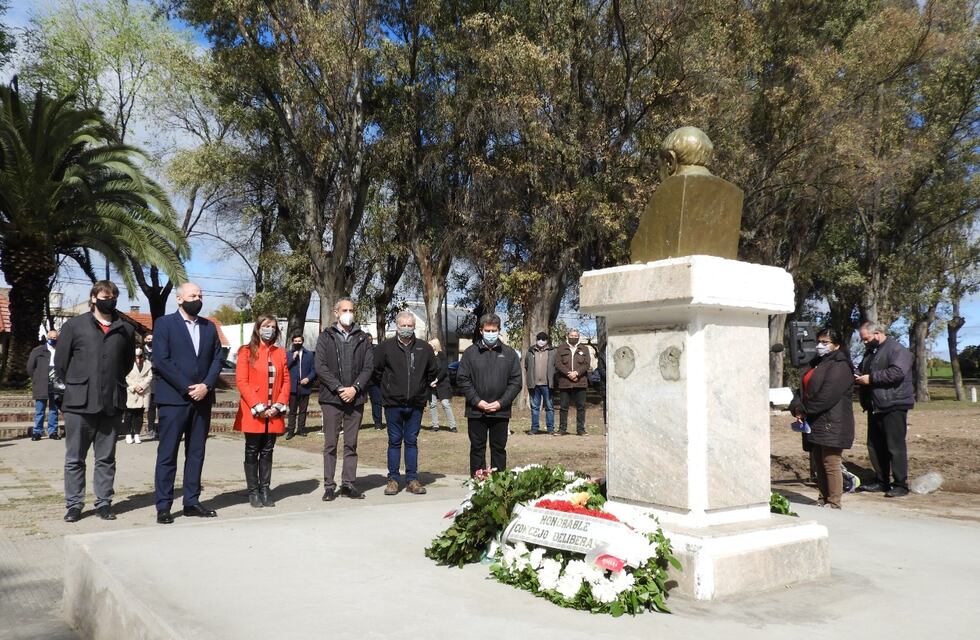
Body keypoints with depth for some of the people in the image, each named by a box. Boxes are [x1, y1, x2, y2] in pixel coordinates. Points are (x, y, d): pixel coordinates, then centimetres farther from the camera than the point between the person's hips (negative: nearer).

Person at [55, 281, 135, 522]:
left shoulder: (125, 330, 9)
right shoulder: (74, 325, 3)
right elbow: (60, 362, 5)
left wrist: (114, 384, 11)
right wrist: (76, 387, 8)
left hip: (112, 403, 2)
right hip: (79, 402, -2)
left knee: (106, 458, 8)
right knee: (75, 458, 5)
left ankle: (104, 503, 16)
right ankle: (74, 504, 14)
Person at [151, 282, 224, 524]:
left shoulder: (209, 327, 14)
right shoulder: (164, 323, -1)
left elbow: (217, 359, 10)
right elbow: (161, 361, -9)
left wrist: (206, 385, -7)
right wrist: (187, 388, -13)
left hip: (202, 398, 5)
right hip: (173, 398, -5)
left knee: (196, 453, 8)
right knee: (167, 454, -1)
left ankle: (192, 502, 15)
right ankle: (163, 506, 5)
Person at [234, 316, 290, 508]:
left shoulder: (280, 353, 10)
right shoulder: (246, 351, -2)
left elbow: (286, 381, 9)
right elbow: (241, 382, -8)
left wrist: (279, 405, -4)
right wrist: (258, 407, -13)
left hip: (274, 413, 4)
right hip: (253, 413, -4)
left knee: (267, 451, 8)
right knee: (252, 452, 4)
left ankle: (265, 490, 15)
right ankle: (253, 492, 11)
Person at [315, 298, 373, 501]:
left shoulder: (362, 338, 10)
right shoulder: (326, 337, 5)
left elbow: (369, 366, 4)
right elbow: (320, 367, -4)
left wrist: (355, 388, -9)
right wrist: (338, 388, -13)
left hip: (355, 398, 2)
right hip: (331, 398, -2)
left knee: (351, 444, 7)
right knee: (330, 444, 2)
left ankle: (348, 483, 14)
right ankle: (329, 485, 8)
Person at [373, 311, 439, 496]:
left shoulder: (424, 348, 4)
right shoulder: (386, 347, -2)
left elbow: (433, 373, 16)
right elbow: (377, 372, 8)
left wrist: (425, 390, 14)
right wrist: (388, 388, 9)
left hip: (416, 404, 2)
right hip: (393, 404, -1)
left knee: (412, 442, 8)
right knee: (394, 442, 6)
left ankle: (412, 480, 14)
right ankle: (393, 479, 13)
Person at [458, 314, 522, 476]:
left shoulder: (509, 354, 5)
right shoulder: (471, 352, 3)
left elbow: (516, 382, 2)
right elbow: (463, 379, -1)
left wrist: (501, 403, -9)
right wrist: (477, 401, -11)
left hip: (501, 412, 1)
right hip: (476, 411, 0)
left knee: (499, 449, 8)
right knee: (477, 449, 7)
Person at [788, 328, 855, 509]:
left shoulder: (840, 366, -11)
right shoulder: (816, 364, 18)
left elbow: (827, 395, -20)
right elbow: (803, 388, 13)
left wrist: (805, 410, -11)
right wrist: (797, 407, -6)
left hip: (832, 424, -9)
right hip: (815, 423, 9)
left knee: (830, 463, -6)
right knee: (819, 464, 13)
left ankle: (834, 503, 1)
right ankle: (823, 499, 21)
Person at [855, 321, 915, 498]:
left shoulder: (897, 349, -11)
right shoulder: (870, 352, 18)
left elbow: (897, 372, -25)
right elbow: (861, 370, 29)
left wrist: (871, 378, -21)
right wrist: (857, 377, 5)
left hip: (893, 406, -9)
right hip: (875, 407, 9)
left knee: (895, 447, -5)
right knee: (875, 446, 13)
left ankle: (901, 484, 2)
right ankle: (881, 481, 22)